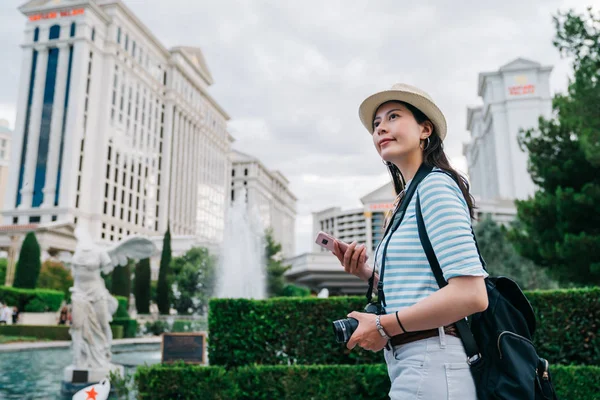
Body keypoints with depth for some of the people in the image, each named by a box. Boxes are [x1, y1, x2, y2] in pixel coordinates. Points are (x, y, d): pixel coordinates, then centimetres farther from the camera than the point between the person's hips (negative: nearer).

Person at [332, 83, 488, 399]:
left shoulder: (435, 185, -12)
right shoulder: (410, 198, 14)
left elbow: (471, 295, -22)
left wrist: (384, 326, -15)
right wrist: (366, 273, 2)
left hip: (432, 364, -9)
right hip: (413, 363, 9)